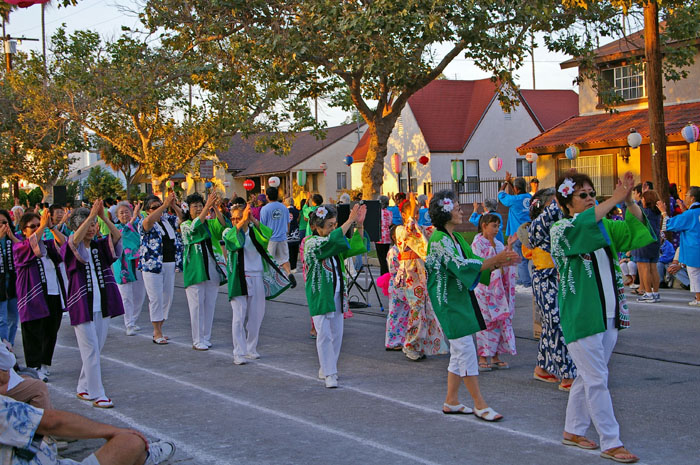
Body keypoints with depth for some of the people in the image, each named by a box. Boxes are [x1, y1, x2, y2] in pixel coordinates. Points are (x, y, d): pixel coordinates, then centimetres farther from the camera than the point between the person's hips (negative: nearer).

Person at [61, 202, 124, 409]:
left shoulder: (101, 245, 8)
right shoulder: (71, 249, -3)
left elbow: (117, 237, -11)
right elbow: (75, 240, -27)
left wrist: (104, 218, -28)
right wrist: (91, 216, -35)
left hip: (103, 305, 5)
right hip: (82, 305, -5)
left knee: (96, 349, 11)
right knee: (91, 349, -6)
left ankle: (83, 389, 25)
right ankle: (97, 394, -3)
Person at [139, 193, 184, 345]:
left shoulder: (168, 220, 12)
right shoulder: (145, 224, -4)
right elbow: (149, 220, -27)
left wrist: (174, 205, -13)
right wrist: (166, 204, -31)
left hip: (170, 264, 5)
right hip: (152, 264, -5)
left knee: (168, 297, 9)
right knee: (156, 298, -4)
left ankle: (159, 328, 21)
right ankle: (157, 333, 2)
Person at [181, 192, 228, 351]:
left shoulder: (210, 223, 10)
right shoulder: (185, 225, 2)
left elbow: (223, 226, -10)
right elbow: (194, 228, -21)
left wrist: (216, 209, -25)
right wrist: (207, 207, -28)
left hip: (212, 270, 3)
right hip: (195, 271, -3)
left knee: (210, 305, 7)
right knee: (197, 305, -3)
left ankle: (206, 338, 16)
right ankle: (197, 341, 1)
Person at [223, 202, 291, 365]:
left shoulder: (255, 231, 7)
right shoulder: (229, 232, 2)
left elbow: (267, 234, -15)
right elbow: (231, 237, -23)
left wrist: (253, 219, -27)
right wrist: (243, 221, -34)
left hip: (257, 278, 3)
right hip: (239, 279, -3)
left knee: (256, 315, 8)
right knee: (239, 317, -7)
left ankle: (251, 348, 22)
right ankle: (239, 353, -3)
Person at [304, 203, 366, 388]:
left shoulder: (336, 243, 11)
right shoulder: (311, 243, -11)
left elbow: (355, 247, 3)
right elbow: (330, 241, -28)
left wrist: (359, 225, -12)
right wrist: (350, 221, -28)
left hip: (337, 293, 7)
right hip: (320, 295, -7)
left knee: (337, 334, 9)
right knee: (324, 334, -8)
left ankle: (326, 369, 21)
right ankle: (329, 374, -4)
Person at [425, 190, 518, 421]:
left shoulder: (455, 238, 14)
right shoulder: (439, 240, -16)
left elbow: (473, 262, 12)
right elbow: (461, 266, -25)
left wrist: (500, 263, -4)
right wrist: (495, 259, -24)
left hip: (460, 298, 10)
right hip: (449, 300, -10)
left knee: (459, 351, 12)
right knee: (466, 349, -8)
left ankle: (451, 401, 20)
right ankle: (479, 404, -3)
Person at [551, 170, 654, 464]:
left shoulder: (605, 226, 11)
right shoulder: (561, 230, -8)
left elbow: (635, 229, 2)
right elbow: (579, 225, -29)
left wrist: (629, 200, -14)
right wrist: (615, 199, -31)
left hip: (608, 313, 7)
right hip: (580, 315, -7)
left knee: (587, 377, 15)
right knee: (596, 380, -4)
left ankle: (573, 431, 28)